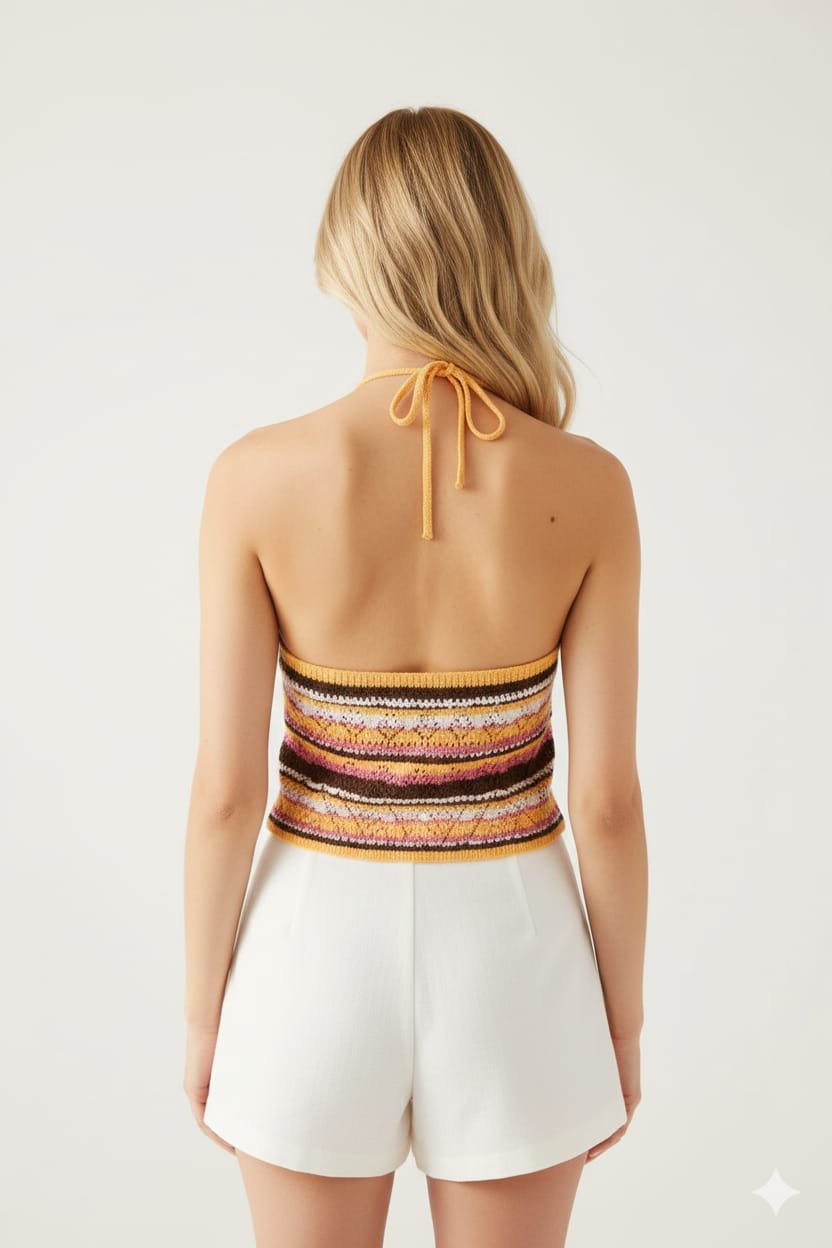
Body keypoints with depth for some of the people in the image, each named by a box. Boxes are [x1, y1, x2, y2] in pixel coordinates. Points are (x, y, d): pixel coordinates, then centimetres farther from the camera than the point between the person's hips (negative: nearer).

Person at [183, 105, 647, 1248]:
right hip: (508, 951, 1)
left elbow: (228, 788, -12)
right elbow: (606, 797, -10)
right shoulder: (588, 487, -13)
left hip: (322, 944, 0)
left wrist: (203, 1011, 4)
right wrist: (624, 1022, 5)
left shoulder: (260, 475, -15)